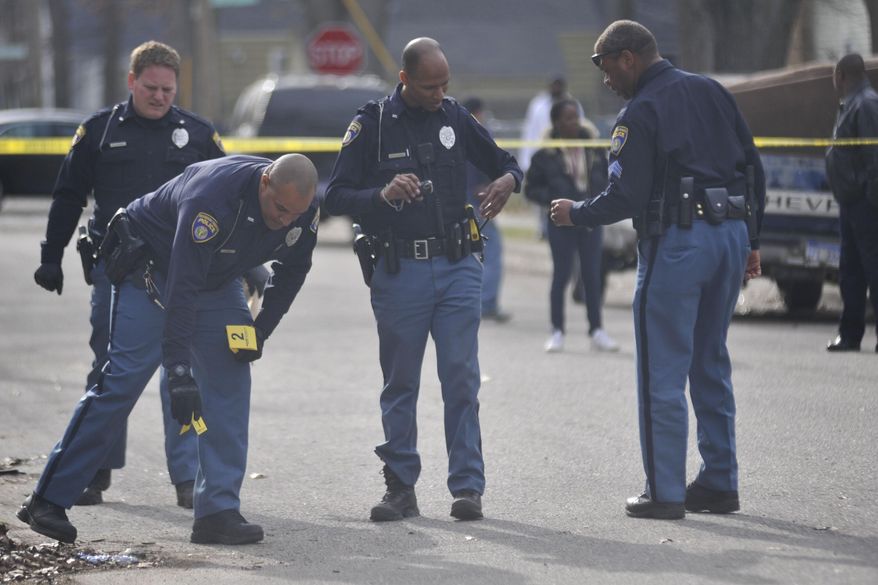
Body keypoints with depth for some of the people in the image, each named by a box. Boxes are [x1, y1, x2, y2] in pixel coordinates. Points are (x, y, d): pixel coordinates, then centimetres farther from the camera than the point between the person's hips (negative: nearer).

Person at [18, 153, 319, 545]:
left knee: (230, 382, -6)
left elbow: (292, 271, 4)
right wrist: (179, 371, -42)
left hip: (217, 281, 6)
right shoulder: (211, 197, -39)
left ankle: (218, 512, -5)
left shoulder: (301, 210, -18)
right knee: (122, 381, -11)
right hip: (153, 270, -6)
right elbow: (182, 289, -40)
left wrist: (261, 329, -8)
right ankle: (47, 501, -6)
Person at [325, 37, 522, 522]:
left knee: (461, 379, -4)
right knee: (400, 385, 5)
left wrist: (507, 181, -6)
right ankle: (400, 488, 13)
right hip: (398, 272, -1)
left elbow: (503, 162, 19)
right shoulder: (372, 124, -2)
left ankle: (467, 487, -1)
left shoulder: (456, 118, 6)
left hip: (457, 268, 1)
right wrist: (382, 195, -23)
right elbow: (335, 197, -4)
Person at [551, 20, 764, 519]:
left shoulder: (639, 114, -8)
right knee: (712, 367, 16)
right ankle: (720, 484, 18)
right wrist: (751, 242, 19)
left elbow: (625, 197, -13)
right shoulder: (712, 92, 13)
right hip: (730, 234, 7)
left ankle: (665, 493, -2)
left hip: (675, 243, -7)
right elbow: (753, 168, 14)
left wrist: (576, 214, 4)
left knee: (662, 374, -1)